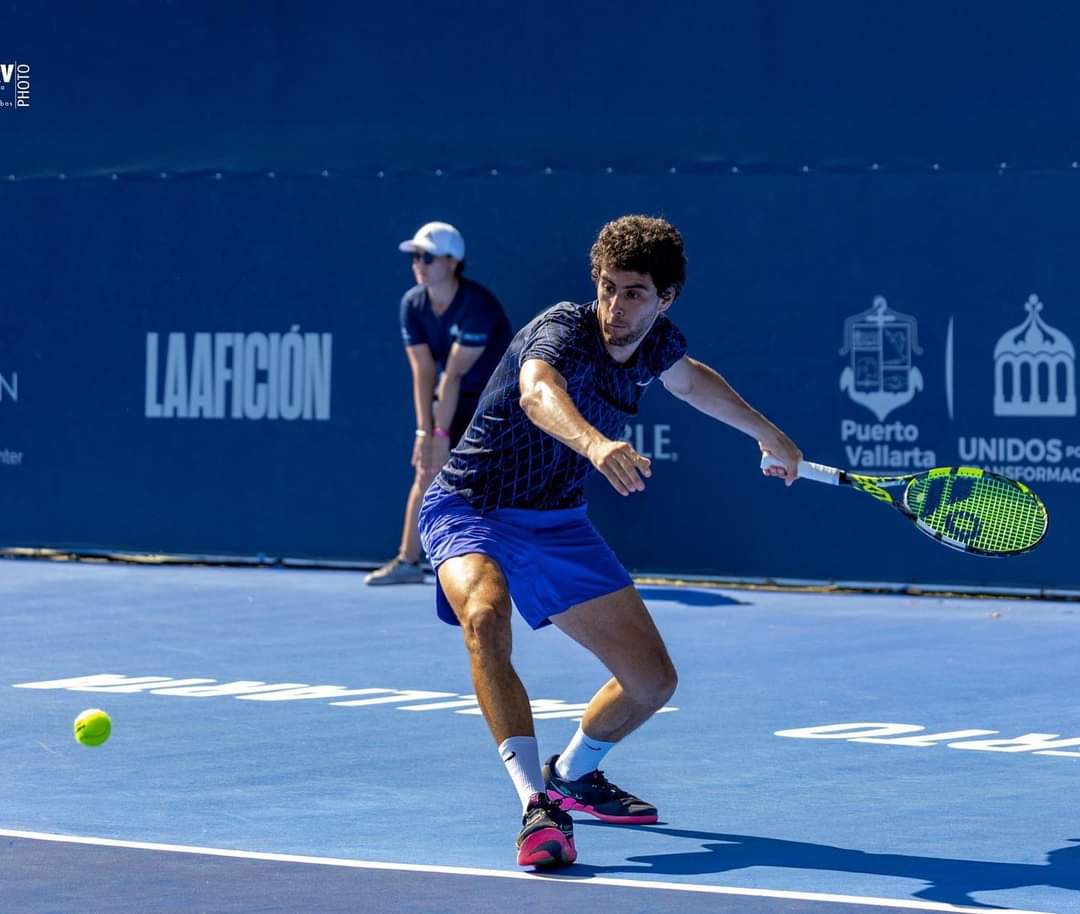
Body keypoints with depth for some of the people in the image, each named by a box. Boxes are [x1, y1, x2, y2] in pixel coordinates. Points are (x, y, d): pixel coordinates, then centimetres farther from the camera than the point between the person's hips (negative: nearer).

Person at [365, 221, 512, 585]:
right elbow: (423, 372, -10)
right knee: (425, 472, 5)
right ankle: (407, 561, 14)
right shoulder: (412, 304, -8)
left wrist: (442, 434, -24)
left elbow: (453, 374, -26)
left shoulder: (477, 306, -27)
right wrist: (424, 431, -16)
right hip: (454, 400, 7)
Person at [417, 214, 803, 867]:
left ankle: (573, 773, 36)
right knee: (485, 614, -39)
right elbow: (537, 391, -50)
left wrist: (768, 434, 32)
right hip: (471, 511, -7)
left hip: (559, 523, 7)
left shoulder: (658, 343, -3)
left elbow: (690, 378, 24)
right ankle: (538, 806, -41)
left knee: (653, 679, 5)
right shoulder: (564, 330, -25)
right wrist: (595, 443, -70)